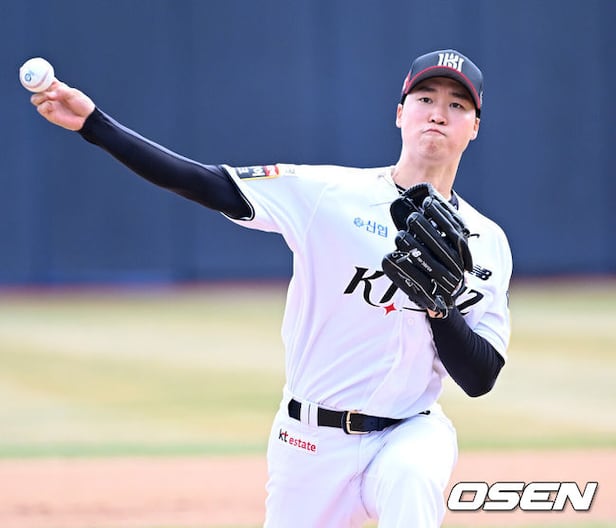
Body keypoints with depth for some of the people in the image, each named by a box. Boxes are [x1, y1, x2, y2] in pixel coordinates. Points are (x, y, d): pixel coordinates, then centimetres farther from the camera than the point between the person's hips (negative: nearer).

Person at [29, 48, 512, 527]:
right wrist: (93, 122, -17)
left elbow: (481, 380, -3)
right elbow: (205, 183, -9)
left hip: (410, 434, -1)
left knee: (409, 477, -34)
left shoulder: (486, 243, 1)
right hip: (311, 442, 1)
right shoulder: (327, 193, -3)